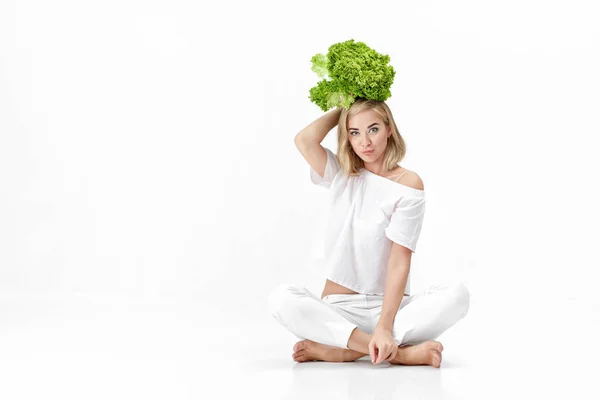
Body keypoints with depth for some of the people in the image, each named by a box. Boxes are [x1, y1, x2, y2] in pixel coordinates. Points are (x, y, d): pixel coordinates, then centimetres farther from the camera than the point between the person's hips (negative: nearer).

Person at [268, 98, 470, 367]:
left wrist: (384, 327, -24)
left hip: (389, 306, -1)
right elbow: (305, 141, -13)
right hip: (338, 308, 1)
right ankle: (399, 352, -30)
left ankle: (336, 350, -30)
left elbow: (400, 260, -12)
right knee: (281, 298, -29)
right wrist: (342, 109, 3)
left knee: (457, 294, -29)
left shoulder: (408, 184, -3)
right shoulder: (341, 176, 8)